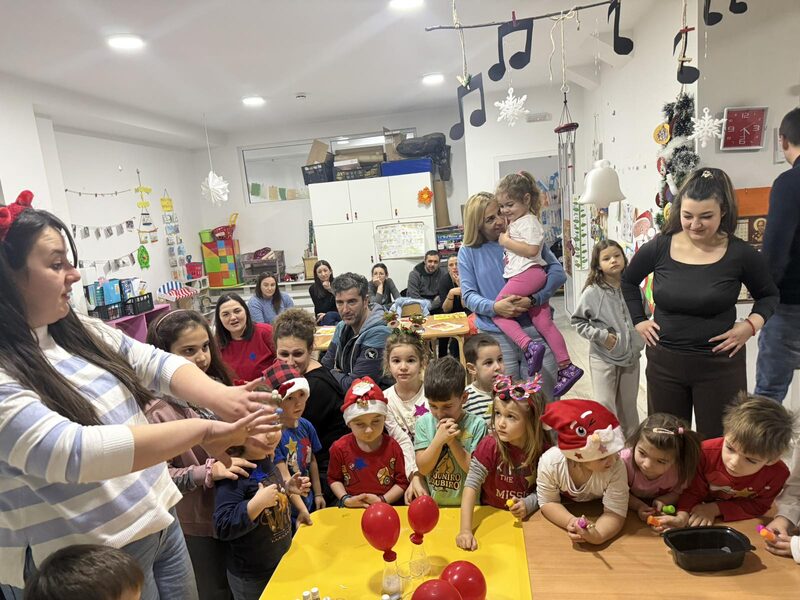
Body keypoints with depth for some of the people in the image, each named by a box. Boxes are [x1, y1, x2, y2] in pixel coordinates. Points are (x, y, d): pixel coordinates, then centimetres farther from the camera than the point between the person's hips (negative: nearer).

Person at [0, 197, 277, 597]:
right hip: (91, 564, -6)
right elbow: (71, 451, -31)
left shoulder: (82, 330, 2)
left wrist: (218, 396, -21)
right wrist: (203, 430, -32)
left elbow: (157, 364, -2)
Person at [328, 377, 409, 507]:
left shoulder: (392, 446, -4)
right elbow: (334, 478, 10)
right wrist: (346, 499, -4)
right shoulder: (340, 447, -3)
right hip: (352, 510, 1)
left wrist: (382, 500, -9)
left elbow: (402, 482, 2)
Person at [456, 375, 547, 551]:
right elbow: (471, 485, -22)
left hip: (525, 519, 2)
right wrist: (465, 530, -29)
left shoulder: (543, 449, -11)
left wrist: (528, 504, -19)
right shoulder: (490, 445, -18)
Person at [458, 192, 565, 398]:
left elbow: (557, 272, -3)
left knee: (544, 400, 8)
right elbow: (468, 295, -1)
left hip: (534, 329, 0)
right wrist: (494, 307, -20)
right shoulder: (468, 252, 4)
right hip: (495, 336, 0)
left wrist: (533, 299, -19)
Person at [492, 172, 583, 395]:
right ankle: (567, 368, 7)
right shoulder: (515, 221, 23)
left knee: (497, 310, -9)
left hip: (527, 274, -10)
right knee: (544, 324, 6)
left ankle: (529, 346, -17)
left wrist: (506, 241, -12)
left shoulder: (528, 221, -5)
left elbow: (531, 250, -19)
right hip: (527, 277, 10)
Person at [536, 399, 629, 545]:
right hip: (567, 510, 1)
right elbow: (548, 502, -19)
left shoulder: (616, 468, -32)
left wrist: (598, 536, -48)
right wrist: (570, 521, -38)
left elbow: (615, 512, -29)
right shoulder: (550, 462, -30)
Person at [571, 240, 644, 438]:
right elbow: (577, 321, -6)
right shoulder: (592, 292, -12)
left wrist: (640, 338, 2)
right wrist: (601, 335, -15)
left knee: (629, 406, 19)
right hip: (604, 358, -4)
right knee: (605, 407, 2)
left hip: (631, 357, 4)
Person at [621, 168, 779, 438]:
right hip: (664, 362, 2)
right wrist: (638, 321, 5)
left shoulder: (740, 253, -9)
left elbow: (769, 294, 8)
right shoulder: (658, 248, -5)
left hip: (719, 365, -1)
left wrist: (751, 324, -9)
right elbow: (628, 281, 14)